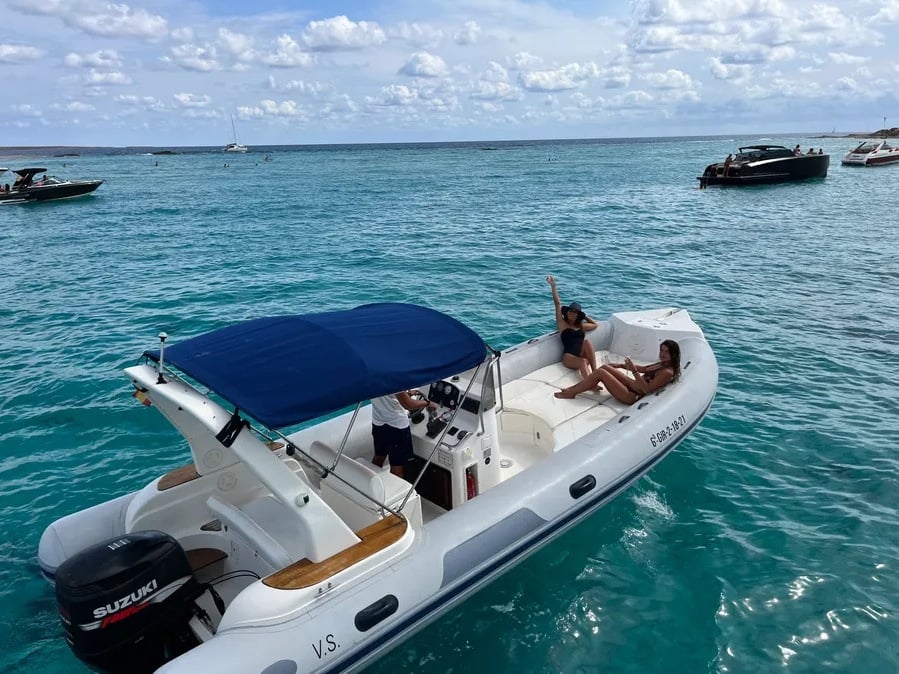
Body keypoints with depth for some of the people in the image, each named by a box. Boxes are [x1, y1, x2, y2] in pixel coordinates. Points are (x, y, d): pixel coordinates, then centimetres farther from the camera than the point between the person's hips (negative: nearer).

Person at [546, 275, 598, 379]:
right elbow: (558, 303, 3)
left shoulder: (581, 326, 22)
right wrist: (553, 286, -2)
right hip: (569, 357, -4)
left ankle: (595, 371, -34)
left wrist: (584, 316, 34)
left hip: (582, 355, 4)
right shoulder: (562, 324, 9)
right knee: (583, 362, -36)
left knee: (587, 341, -28)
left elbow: (595, 324, 41)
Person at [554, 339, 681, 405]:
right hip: (633, 385, 10)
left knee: (601, 372, -13)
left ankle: (572, 393, 1)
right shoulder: (662, 365, 9)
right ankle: (575, 387, 8)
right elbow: (644, 369, 22)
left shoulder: (668, 372, -19)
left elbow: (646, 389, -27)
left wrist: (634, 370, -31)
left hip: (632, 396, -10)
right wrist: (622, 365, 15)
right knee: (606, 366, 3)